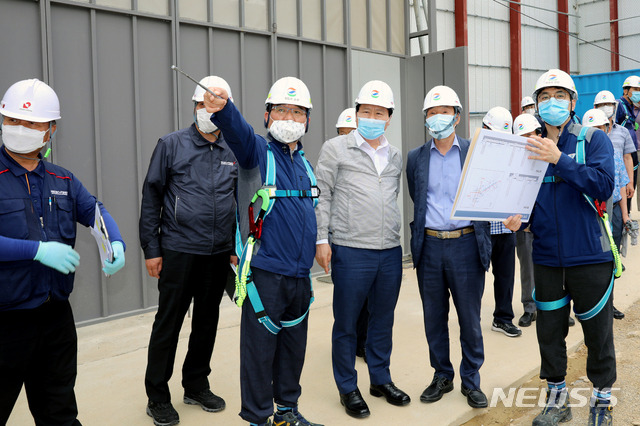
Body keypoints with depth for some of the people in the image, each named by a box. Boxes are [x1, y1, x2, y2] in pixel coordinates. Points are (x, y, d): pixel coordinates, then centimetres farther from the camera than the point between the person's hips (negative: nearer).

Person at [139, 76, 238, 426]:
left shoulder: (235, 151, 8)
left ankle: (197, 386, 30)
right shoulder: (171, 145, -1)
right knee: (168, 323, 2)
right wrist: (151, 249, -6)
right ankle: (157, 396, 17)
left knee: (207, 321, 13)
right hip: (178, 250, -3)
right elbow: (151, 197, -2)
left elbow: (242, 201, 13)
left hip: (219, 253, 4)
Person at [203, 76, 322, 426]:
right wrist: (223, 109, -47)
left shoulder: (304, 164, 15)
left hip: (300, 274, 7)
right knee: (260, 348, 2)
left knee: (294, 346, 17)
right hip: (266, 272, -6)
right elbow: (239, 134, -27)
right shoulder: (260, 152, -4)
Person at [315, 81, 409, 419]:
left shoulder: (395, 157, 14)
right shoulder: (336, 149, 0)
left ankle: (381, 379, 32)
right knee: (346, 323, 5)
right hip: (351, 251, -4)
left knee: (383, 319, 15)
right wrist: (321, 239, -7)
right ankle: (348, 388, 20)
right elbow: (322, 196, -1)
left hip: (390, 252, 5)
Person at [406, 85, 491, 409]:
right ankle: (442, 376, 28)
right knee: (434, 318, 11)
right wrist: (429, 225, 8)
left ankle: (471, 381, 23)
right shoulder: (416, 158, 9)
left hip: (466, 244, -2)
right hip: (429, 246, 2)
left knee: (469, 319, 7)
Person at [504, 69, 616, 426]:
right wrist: (518, 217, -10)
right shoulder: (531, 149, 7)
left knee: (598, 331, 8)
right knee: (549, 330, 12)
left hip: (589, 255, -3)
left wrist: (559, 160, -27)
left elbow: (604, 185, -19)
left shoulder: (594, 140, -4)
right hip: (547, 258, 4)